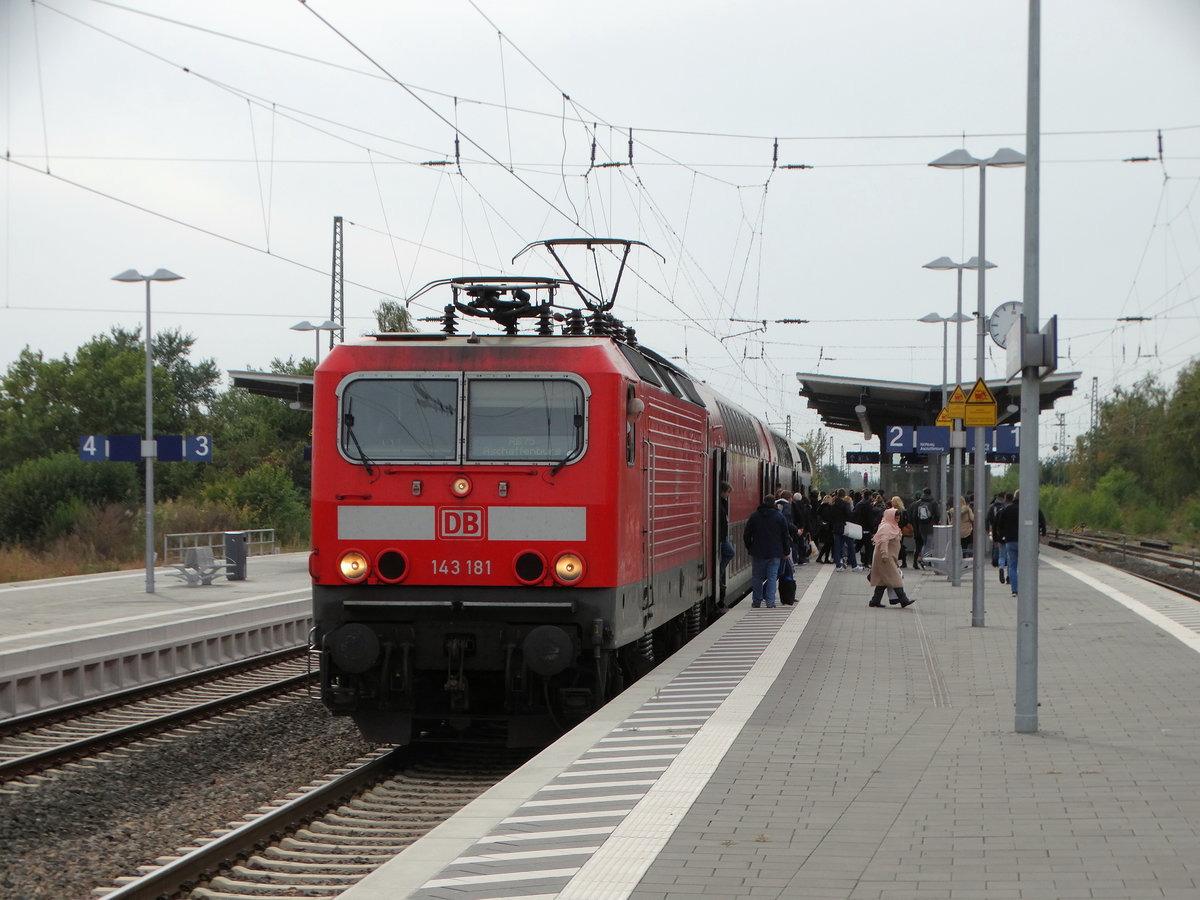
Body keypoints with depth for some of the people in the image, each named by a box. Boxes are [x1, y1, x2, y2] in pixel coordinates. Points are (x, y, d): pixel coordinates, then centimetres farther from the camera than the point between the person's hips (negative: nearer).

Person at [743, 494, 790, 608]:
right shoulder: (779, 516, 0)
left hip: (758, 552, 1)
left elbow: (746, 535, 4)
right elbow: (785, 536, 3)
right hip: (774, 553, -1)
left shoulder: (754, 516, 2)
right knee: (772, 577, 1)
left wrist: (750, 549, 16)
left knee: (758, 578, 9)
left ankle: (757, 602, 13)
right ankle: (770, 602, -5)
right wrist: (786, 552, 10)